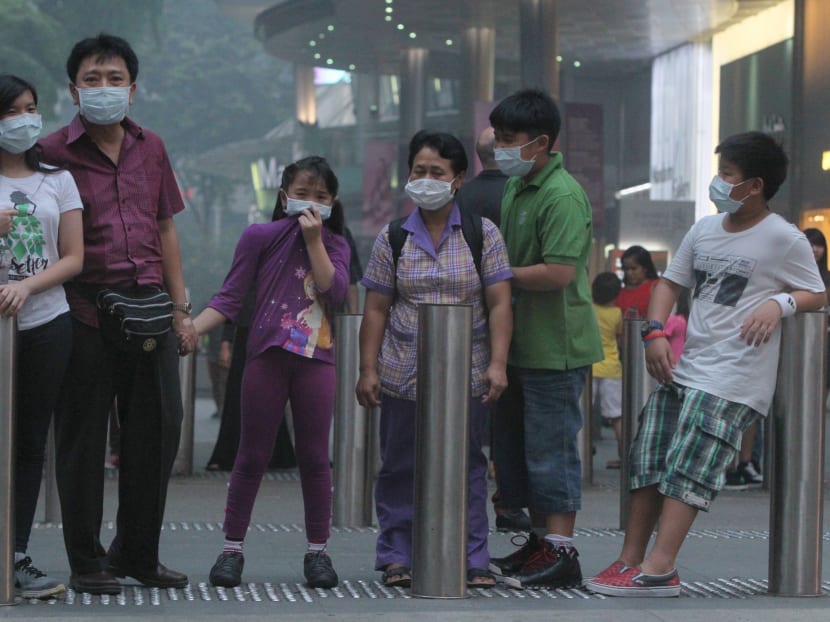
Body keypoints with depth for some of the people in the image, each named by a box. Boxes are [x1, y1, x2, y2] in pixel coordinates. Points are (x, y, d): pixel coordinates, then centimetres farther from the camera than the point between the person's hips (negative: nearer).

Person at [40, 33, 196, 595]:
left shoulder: (150, 149, 13)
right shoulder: (53, 153, -2)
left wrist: (181, 307, 15)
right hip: (86, 315, -5)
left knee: (160, 430, 7)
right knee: (83, 438, 3)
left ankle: (137, 553, 22)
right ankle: (86, 560, 14)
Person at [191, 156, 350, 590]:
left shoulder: (335, 245, 10)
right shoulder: (260, 237, 2)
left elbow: (335, 291, -9)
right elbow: (230, 299, 0)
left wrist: (314, 240, -11)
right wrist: (190, 330, -13)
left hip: (317, 359, 2)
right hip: (267, 355, -1)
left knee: (315, 456, 4)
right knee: (252, 455, 2)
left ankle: (317, 551, 12)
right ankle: (232, 549, 9)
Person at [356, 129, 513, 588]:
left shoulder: (483, 234, 2)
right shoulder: (392, 238, 5)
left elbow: (498, 304, -1)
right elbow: (376, 309, 5)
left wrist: (497, 364, -9)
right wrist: (368, 369, -1)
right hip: (403, 375, 1)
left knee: (467, 465, 5)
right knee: (401, 467, 5)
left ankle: (471, 558, 10)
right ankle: (397, 556, 13)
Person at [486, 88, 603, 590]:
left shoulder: (563, 195, -17)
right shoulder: (515, 190, 13)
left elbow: (559, 272, -24)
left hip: (555, 346, -10)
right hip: (522, 343, 10)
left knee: (552, 446, -6)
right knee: (515, 447, 15)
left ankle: (561, 553, -1)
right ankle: (540, 540, 25)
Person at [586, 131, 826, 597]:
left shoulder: (784, 239, -6)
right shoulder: (704, 230, 13)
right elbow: (671, 282, 18)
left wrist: (780, 302, -20)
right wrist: (656, 332, 2)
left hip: (734, 378, -7)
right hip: (687, 367, 7)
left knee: (689, 463, -15)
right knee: (648, 458, 4)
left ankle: (659, 568, -17)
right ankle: (630, 559, 10)